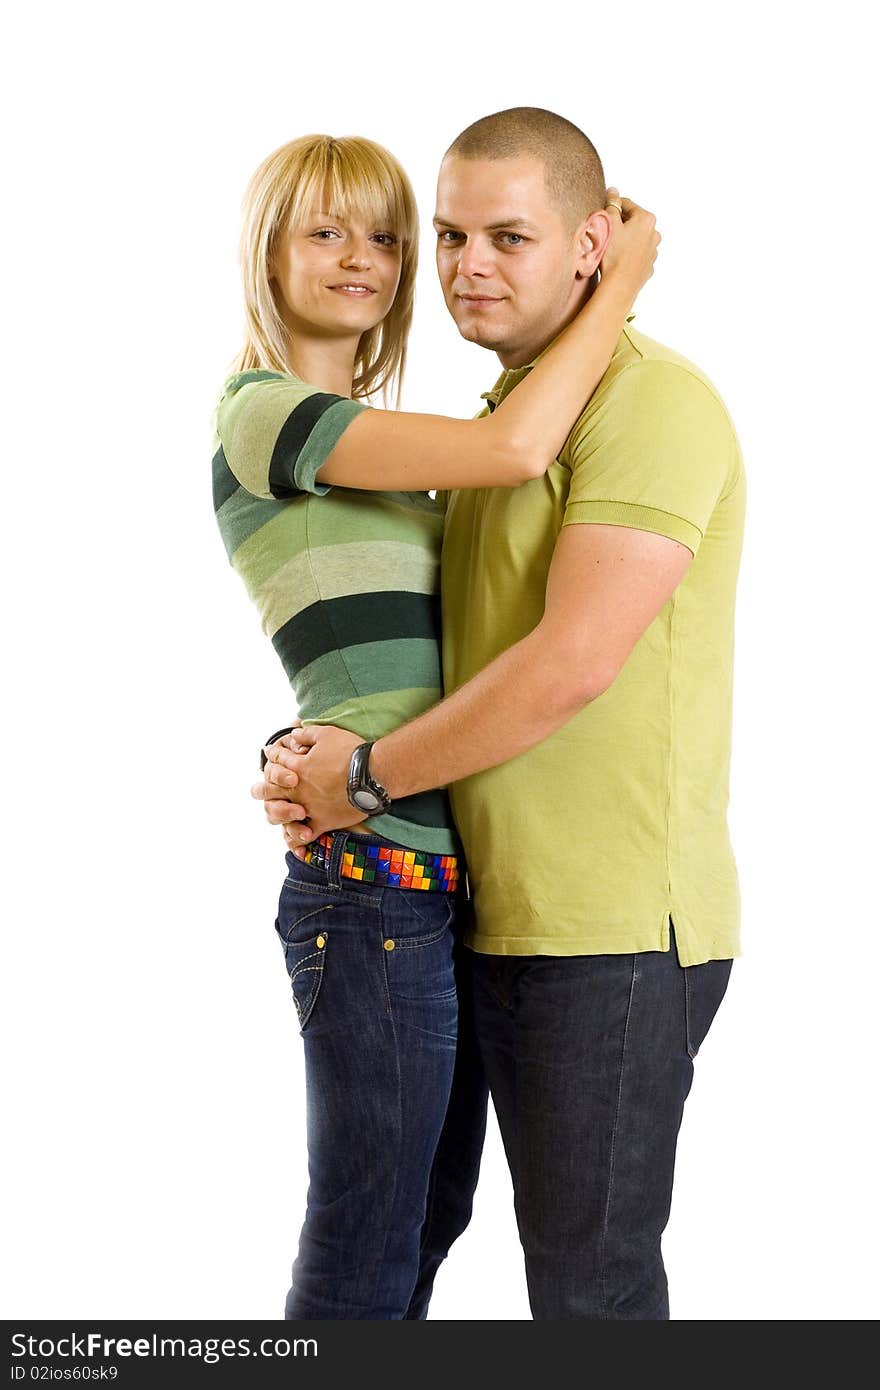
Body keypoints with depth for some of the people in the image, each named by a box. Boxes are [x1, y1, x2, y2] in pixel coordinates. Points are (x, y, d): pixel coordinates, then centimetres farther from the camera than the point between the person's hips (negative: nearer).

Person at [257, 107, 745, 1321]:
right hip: (486, 907, 9)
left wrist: (367, 776, -12)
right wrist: (319, 763, 1)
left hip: (613, 924, -9)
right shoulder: (499, 418, 16)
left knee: (588, 1276, 4)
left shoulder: (653, 402, -14)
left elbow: (574, 663, -23)